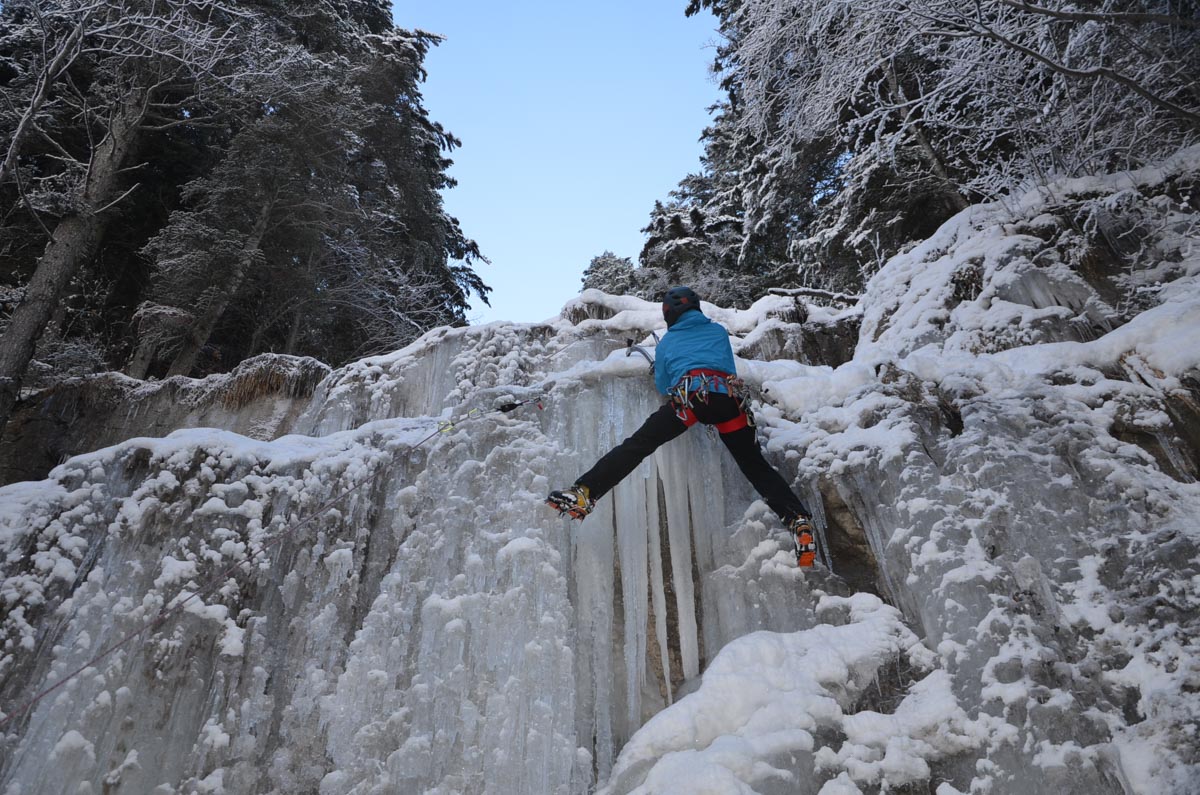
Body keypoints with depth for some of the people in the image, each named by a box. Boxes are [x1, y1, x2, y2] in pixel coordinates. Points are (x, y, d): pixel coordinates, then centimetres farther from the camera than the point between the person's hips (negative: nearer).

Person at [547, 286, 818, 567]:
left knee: (637, 445, -9)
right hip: (729, 395, 2)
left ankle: (584, 493, -24)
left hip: (688, 394, -2)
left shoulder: (667, 340, 28)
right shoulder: (719, 330, 31)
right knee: (757, 467, 11)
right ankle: (799, 520, -4)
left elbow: (663, 386, 34)